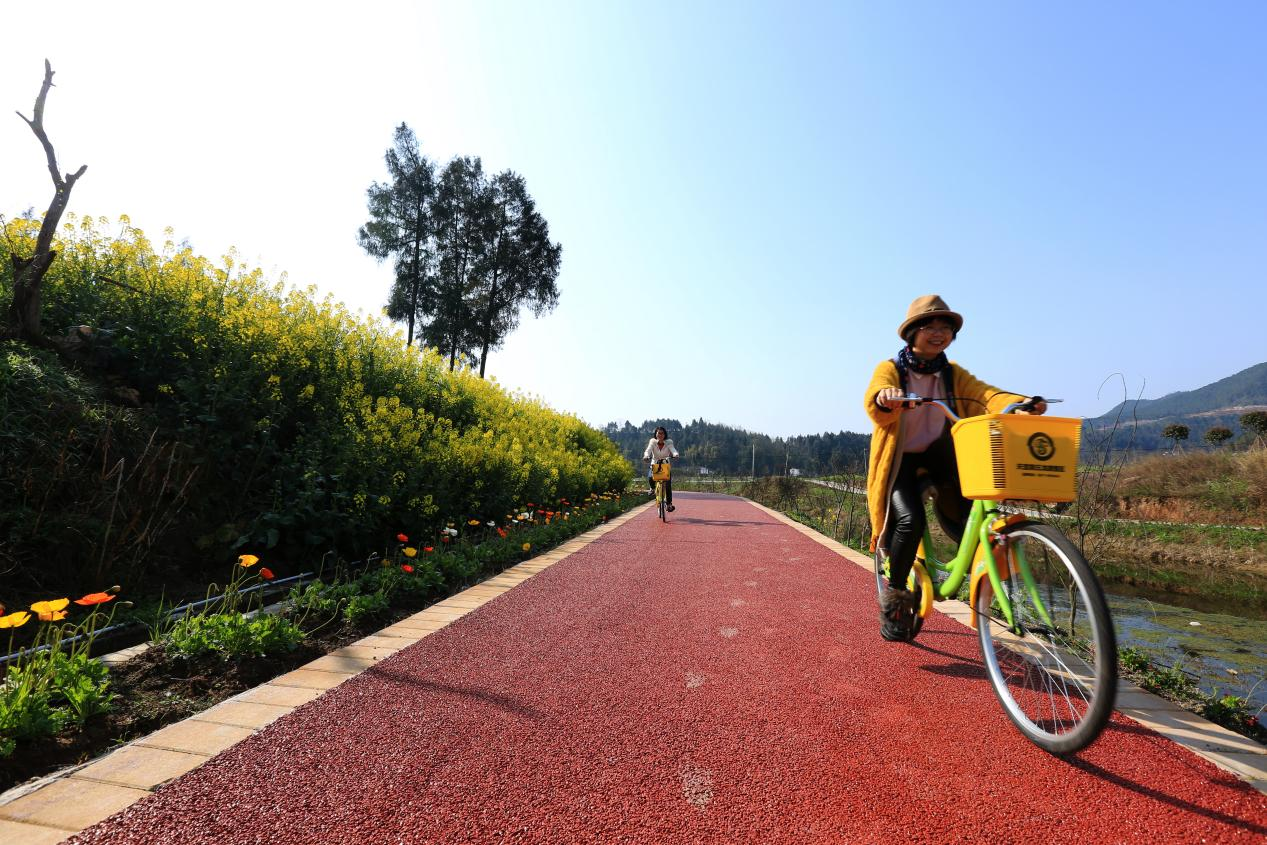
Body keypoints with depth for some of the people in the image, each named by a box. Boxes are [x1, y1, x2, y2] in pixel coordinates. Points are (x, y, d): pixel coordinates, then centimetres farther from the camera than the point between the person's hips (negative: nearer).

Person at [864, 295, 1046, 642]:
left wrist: (1019, 404, -33)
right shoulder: (890, 369, -7)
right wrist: (885, 399, -52)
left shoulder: (953, 374, 6)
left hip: (939, 457, 4)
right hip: (900, 460, -4)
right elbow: (875, 406, -28)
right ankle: (893, 595, -6)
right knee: (910, 521, -25)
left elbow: (985, 395, -12)